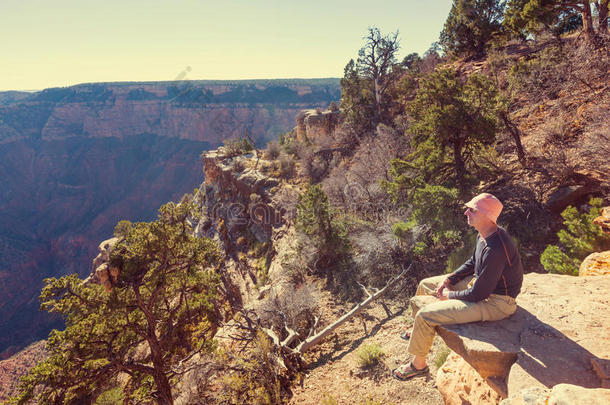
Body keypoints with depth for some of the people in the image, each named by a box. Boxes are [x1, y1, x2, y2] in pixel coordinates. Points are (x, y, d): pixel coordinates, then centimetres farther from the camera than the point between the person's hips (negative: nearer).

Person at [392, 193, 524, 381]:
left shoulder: (494, 250, -33)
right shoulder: (484, 235, -2)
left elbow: (478, 294, -28)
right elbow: (472, 263, 14)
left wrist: (450, 295, -11)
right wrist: (449, 279, 3)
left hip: (494, 302, -10)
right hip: (480, 282, 10)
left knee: (425, 315, -16)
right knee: (425, 285, 14)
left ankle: (418, 364, 9)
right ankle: (419, 331, 39)